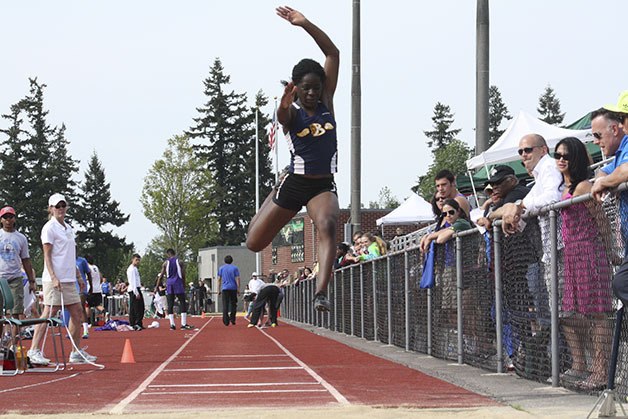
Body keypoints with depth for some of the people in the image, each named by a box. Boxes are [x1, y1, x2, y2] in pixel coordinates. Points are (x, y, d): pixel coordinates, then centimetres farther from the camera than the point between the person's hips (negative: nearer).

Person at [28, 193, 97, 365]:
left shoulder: (68, 228, 17)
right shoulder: (49, 228, -6)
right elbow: (47, 255, -12)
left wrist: (78, 276, 21)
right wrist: (53, 277, -21)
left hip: (69, 280, 8)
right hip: (54, 279, -8)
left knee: (78, 313, 7)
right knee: (48, 314, -10)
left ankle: (76, 352, 13)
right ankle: (34, 351, -7)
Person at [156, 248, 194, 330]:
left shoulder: (166, 263, 6)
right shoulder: (180, 262, 2)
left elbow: (161, 276, 6)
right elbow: (183, 275, 1)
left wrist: (156, 287, 11)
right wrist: (184, 286, 11)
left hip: (169, 284, 2)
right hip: (178, 283, -2)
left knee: (170, 305, 5)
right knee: (183, 304, 0)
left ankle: (172, 325, -1)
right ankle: (184, 324, -8)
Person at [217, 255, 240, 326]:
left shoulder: (221, 268, 8)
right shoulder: (235, 268, 4)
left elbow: (219, 280, 6)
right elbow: (237, 279, -2)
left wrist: (219, 290, 9)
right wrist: (238, 289, 1)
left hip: (225, 289, 0)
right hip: (233, 288, 0)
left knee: (225, 305, -1)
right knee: (233, 304, 11)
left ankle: (226, 321, -9)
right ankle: (232, 319, 7)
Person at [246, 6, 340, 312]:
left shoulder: (326, 102, 2)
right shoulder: (292, 112, -6)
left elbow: (333, 54, -2)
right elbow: (282, 117, -33)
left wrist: (305, 24, -10)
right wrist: (284, 105, -56)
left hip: (324, 186, 1)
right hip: (294, 183, -1)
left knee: (327, 225, -32)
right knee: (254, 243, 8)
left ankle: (321, 291, -43)